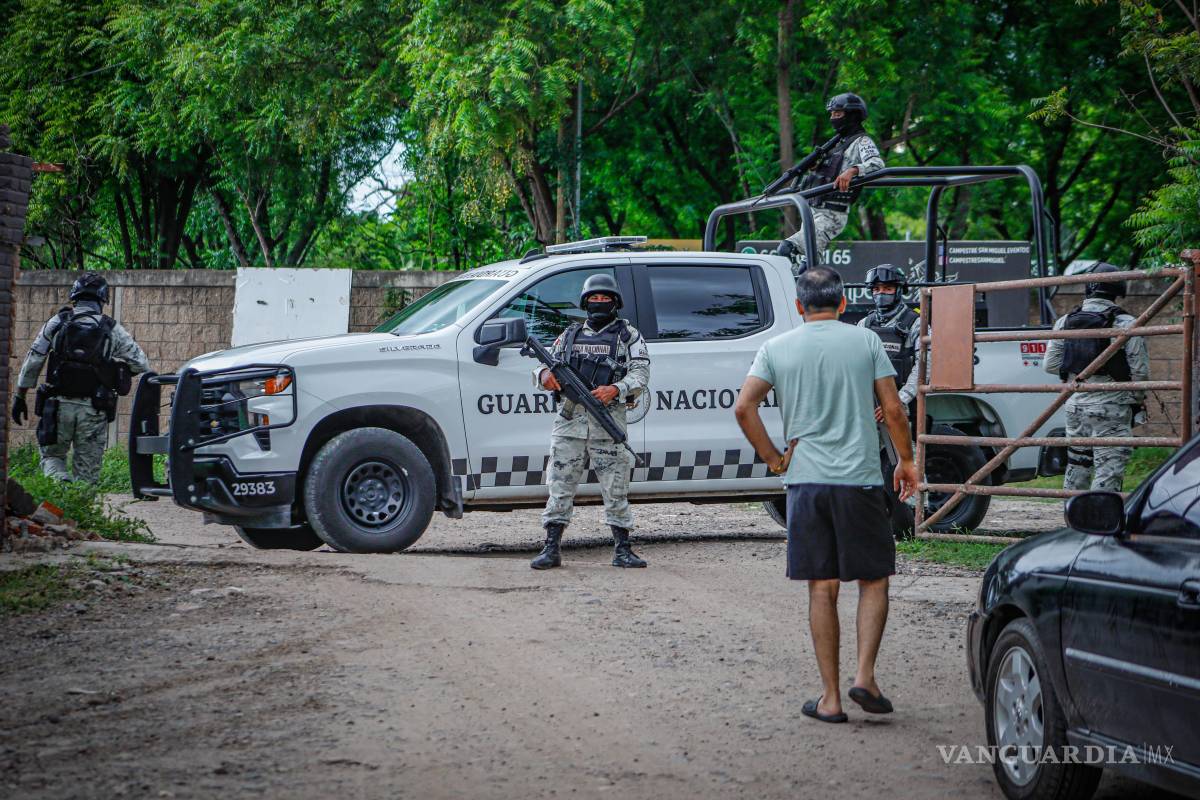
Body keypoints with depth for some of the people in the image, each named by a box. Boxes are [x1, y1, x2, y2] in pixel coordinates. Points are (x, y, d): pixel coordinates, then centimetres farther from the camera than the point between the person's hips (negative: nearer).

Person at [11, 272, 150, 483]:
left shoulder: (57, 323, 1)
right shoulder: (112, 329, 0)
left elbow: (32, 362, 1)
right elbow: (142, 364, 2)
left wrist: (20, 396, 9)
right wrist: (117, 367, 20)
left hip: (60, 405, 0)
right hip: (94, 410, 0)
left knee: (52, 456, 15)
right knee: (87, 471, 9)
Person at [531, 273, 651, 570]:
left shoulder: (628, 335, 8)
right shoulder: (570, 334, 18)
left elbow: (641, 373, -1)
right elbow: (546, 365, 18)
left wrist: (616, 390, -19)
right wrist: (545, 375, -8)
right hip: (570, 421, 2)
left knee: (616, 488, 0)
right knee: (560, 485, 0)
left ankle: (622, 549, 5)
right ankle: (551, 549, 1)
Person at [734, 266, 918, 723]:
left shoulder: (777, 349, 5)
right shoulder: (865, 342, 2)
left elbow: (743, 407, -5)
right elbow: (893, 410, 0)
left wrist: (772, 459, 5)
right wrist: (906, 460, 13)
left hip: (805, 480, 1)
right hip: (860, 479, -1)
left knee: (822, 589, 6)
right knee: (873, 581, 11)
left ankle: (830, 698, 6)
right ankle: (865, 676, -5)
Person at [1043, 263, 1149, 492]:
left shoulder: (1065, 322, 5)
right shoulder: (1126, 324, -10)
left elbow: (1050, 364, 7)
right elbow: (1140, 371, -8)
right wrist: (1137, 401, 8)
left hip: (1075, 405, 5)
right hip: (1110, 409, -5)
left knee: (1076, 465, 17)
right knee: (1108, 468, -4)